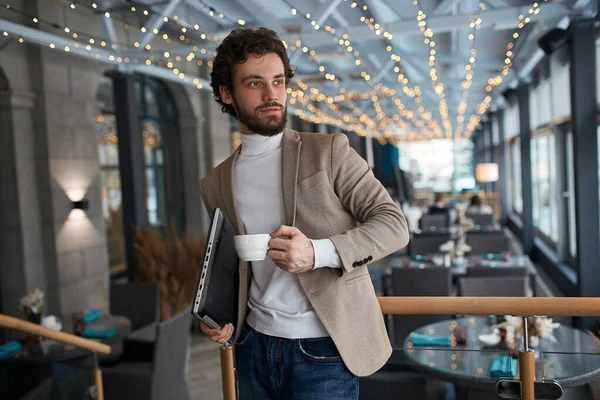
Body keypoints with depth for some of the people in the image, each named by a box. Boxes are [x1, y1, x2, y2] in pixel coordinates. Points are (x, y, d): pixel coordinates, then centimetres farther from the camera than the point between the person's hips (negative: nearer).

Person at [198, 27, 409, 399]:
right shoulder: (216, 184, 4)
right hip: (254, 347, 4)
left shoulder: (329, 150, -7)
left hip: (323, 350, -3)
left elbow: (394, 224, -11)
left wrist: (319, 253, -26)